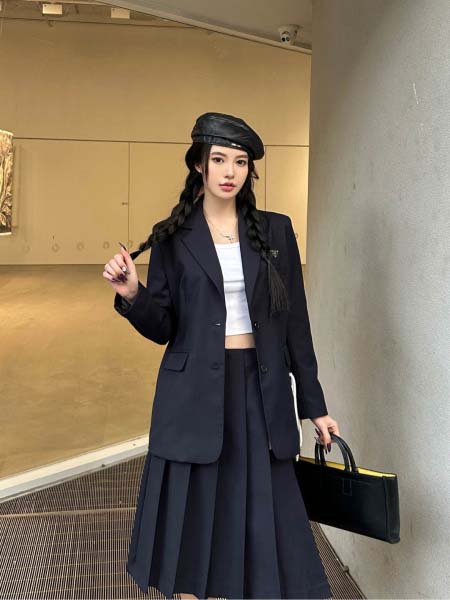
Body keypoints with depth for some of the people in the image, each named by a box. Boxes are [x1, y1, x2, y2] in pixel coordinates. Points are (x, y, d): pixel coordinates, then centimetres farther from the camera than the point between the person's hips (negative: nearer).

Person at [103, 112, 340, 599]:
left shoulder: (275, 230, 4)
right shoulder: (173, 237, 2)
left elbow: (295, 322, 5)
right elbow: (163, 328, 1)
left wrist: (314, 405, 5)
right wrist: (132, 295, -19)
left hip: (260, 393, 1)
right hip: (195, 394, -1)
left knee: (257, 518, 5)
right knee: (193, 515, 7)